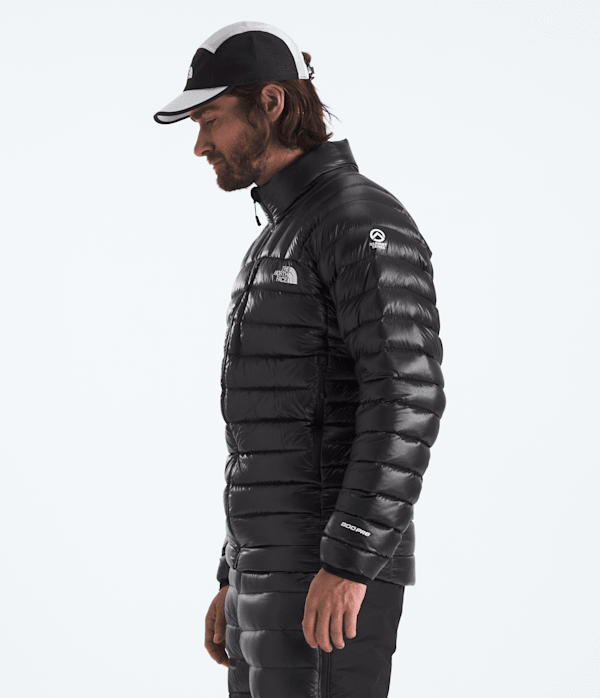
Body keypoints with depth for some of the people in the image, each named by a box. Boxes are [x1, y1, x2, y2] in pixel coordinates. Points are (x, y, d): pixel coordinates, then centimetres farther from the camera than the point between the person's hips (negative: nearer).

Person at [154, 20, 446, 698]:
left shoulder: (365, 223, -11)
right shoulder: (281, 247, 22)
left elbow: (406, 401, -21)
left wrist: (346, 566, -27)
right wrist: (235, 583, 23)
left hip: (336, 576, -10)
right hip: (277, 574, 10)